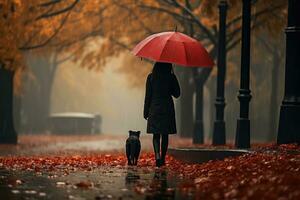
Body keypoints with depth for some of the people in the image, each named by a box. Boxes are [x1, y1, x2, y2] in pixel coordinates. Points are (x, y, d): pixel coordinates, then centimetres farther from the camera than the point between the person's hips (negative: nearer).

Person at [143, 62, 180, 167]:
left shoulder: (151, 77, -3)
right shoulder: (171, 77, -4)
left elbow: (148, 95, -2)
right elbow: (177, 94, 3)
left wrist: (146, 111, 5)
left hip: (155, 108, 0)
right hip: (167, 109, 0)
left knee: (156, 135, 3)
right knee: (165, 135, 10)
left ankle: (157, 156, -17)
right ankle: (162, 158, 14)